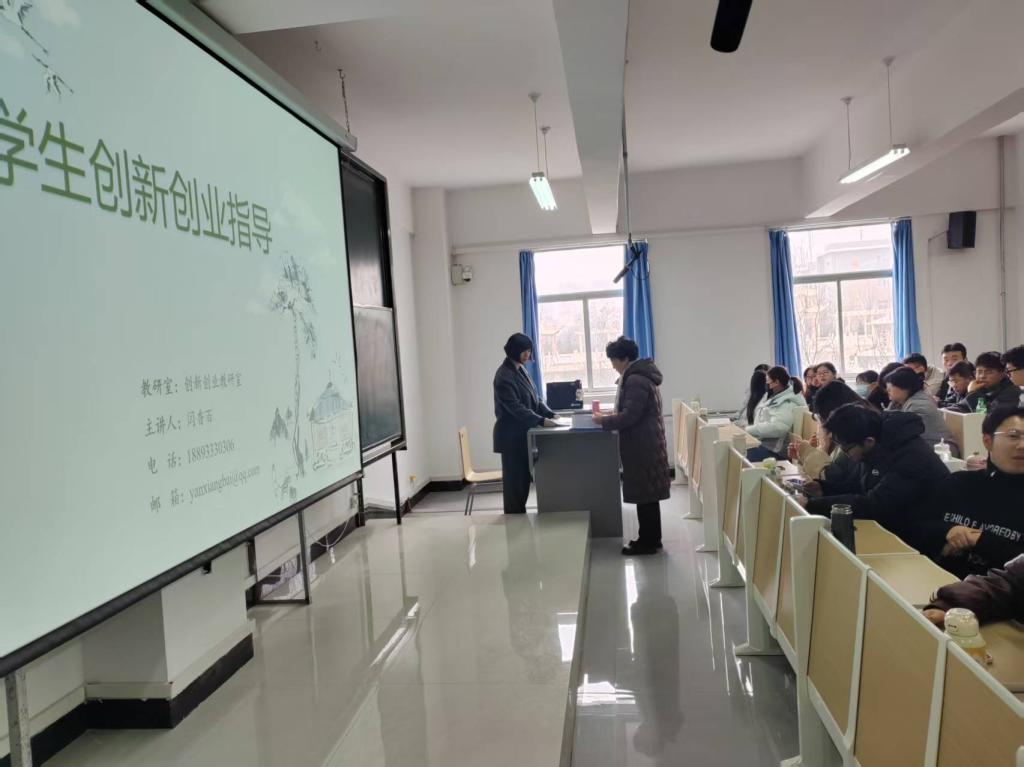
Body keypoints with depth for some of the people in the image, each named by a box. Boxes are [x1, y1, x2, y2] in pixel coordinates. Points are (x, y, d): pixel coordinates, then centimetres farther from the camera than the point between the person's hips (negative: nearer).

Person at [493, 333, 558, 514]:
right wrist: (541, 421, -29)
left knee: (524, 477, 13)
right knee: (515, 478, 0)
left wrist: (550, 414, -1)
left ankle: (519, 515, 23)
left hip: (524, 433, 9)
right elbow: (516, 408, -23)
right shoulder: (504, 376, -17)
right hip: (512, 435, -8)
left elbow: (534, 399, 13)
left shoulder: (521, 370, 9)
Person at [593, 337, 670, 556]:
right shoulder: (639, 375, 15)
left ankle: (648, 542, 5)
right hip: (645, 443, 10)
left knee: (644, 495, -3)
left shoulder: (635, 380, -18)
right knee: (647, 494, 15)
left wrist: (604, 421, -11)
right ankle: (650, 538, 23)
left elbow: (629, 416, -22)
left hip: (642, 445, -10)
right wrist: (610, 418, 11)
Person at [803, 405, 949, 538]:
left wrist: (813, 506, -30)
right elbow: (864, 489, 13)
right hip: (896, 524, 8)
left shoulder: (911, 457, -28)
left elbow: (873, 506, -32)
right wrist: (824, 489, -2)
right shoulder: (877, 448, -1)